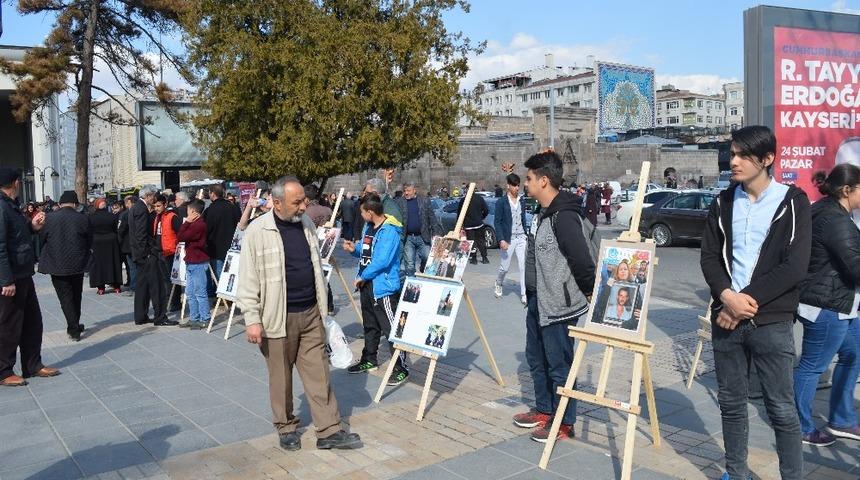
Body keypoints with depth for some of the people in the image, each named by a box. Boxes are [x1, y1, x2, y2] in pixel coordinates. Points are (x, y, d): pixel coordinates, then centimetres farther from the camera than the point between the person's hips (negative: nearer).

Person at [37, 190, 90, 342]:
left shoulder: (49, 219, -9)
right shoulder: (83, 219, -7)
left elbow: (42, 240, 1)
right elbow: (89, 241, 0)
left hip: (57, 266, -2)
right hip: (77, 265, 2)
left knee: (65, 297, 3)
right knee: (76, 296, 18)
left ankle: (74, 329, -4)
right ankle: (75, 325, 29)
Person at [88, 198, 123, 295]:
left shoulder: (91, 217, -8)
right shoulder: (112, 216, -5)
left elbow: (89, 232, -2)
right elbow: (116, 230, 1)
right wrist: (117, 242, 12)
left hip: (96, 243, -1)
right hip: (111, 242, 1)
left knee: (98, 264, 6)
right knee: (113, 263, 9)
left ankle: (100, 288, 5)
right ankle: (116, 286, 12)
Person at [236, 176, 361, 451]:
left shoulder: (307, 224, 6)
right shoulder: (257, 232, -11)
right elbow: (248, 280, -10)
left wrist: (323, 305, 19)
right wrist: (252, 320, -13)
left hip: (311, 314, 5)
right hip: (279, 317, -5)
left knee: (319, 373, 7)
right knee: (281, 376, 9)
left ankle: (329, 431, 13)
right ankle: (286, 427, 27)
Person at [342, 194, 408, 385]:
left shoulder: (389, 231, -19)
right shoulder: (368, 227, 10)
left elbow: (382, 261, -25)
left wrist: (362, 277, -15)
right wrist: (354, 250, 3)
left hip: (384, 287, -10)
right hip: (367, 285, 10)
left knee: (391, 329, -5)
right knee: (370, 326, 22)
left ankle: (400, 369, 3)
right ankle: (369, 360, 38)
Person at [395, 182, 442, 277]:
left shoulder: (424, 201, 4)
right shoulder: (399, 202, 3)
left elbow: (432, 218, 4)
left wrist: (436, 233, -3)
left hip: (423, 237, 1)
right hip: (408, 238, 0)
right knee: (409, 263, 3)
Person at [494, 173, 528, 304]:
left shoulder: (522, 201, 8)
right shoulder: (501, 202, -7)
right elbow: (497, 222, -8)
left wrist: (525, 235, 14)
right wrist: (501, 240, -16)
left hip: (521, 238, 4)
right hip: (508, 239, -4)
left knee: (524, 266, -3)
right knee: (504, 267, 7)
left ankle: (524, 294, 1)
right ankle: (498, 284, 36)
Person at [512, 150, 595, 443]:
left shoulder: (564, 217, -22)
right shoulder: (543, 214, 11)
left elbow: (582, 260, -24)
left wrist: (591, 293, -13)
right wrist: (532, 295, 18)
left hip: (558, 305, -10)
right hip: (537, 301, 10)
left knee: (558, 365, 2)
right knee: (536, 358, 20)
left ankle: (565, 423, 16)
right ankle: (544, 410, 36)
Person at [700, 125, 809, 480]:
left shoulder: (793, 202, -3)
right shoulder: (724, 202, 8)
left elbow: (795, 267, -10)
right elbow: (709, 257, 4)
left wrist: (747, 300, -13)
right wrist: (727, 297, -13)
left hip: (771, 322, -4)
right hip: (726, 317, 4)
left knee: (781, 409, 2)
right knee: (731, 403, 12)